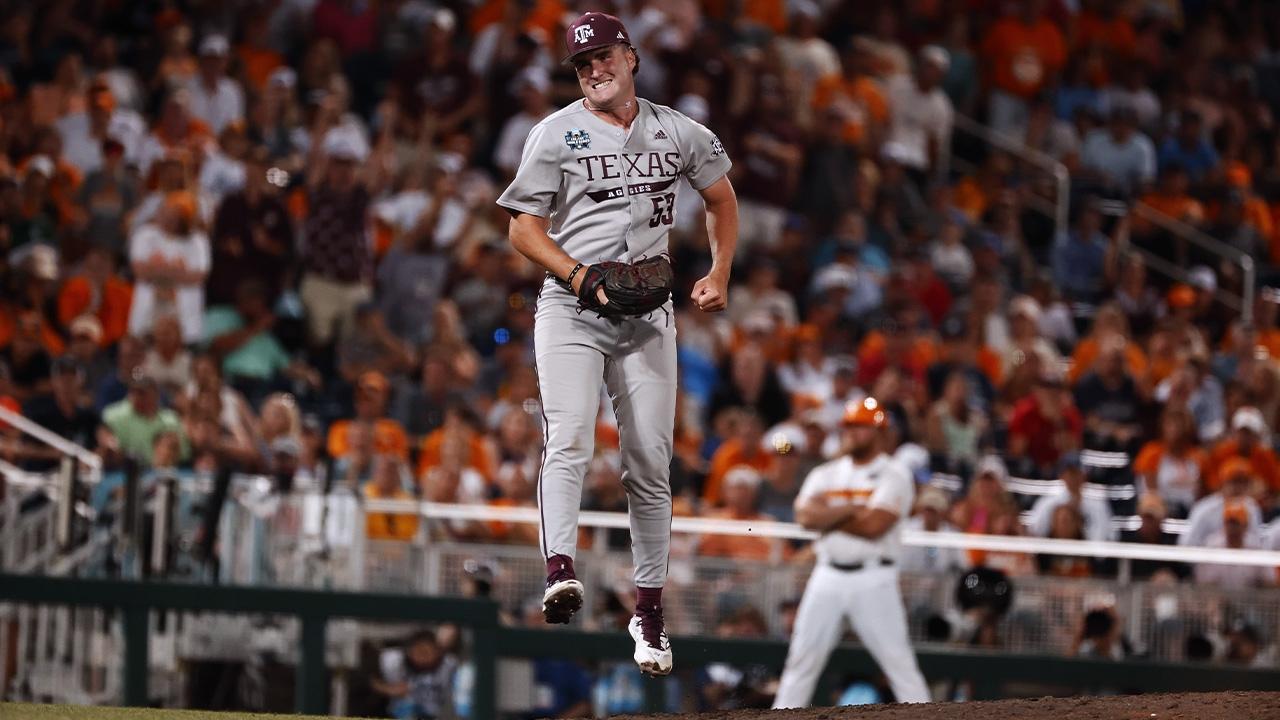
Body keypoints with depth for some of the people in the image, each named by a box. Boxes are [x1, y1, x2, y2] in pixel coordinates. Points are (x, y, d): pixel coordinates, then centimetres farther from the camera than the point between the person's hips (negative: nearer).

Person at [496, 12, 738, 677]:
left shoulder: (677, 133, 9)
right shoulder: (556, 134, 1)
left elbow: (721, 198, 24)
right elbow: (523, 228, -1)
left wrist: (719, 274, 10)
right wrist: (583, 276, -16)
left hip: (646, 314, 3)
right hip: (569, 308, -3)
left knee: (651, 462, 1)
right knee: (570, 439, -23)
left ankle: (648, 609, 9)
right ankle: (560, 571, -38)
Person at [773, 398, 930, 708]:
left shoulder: (894, 474, -1)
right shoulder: (826, 473, 13)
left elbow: (875, 526, -15)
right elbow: (806, 516, -5)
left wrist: (828, 516, -4)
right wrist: (852, 510, -12)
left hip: (873, 578, -5)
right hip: (828, 577, 5)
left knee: (898, 660, -7)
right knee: (802, 657, 5)